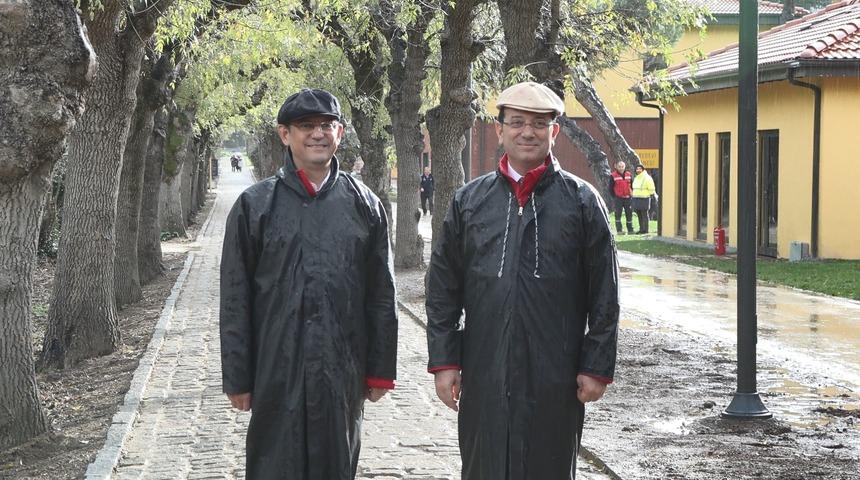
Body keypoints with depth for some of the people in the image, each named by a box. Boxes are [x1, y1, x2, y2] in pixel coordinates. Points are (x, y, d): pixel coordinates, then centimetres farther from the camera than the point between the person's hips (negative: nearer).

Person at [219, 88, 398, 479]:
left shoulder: (364, 204, 6)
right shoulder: (255, 205, 2)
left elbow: (381, 295, 7)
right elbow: (235, 300, 2)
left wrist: (380, 371, 5)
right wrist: (237, 377, -1)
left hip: (343, 373, 2)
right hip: (277, 372, -1)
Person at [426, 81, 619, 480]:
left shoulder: (581, 200, 1)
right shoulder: (469, 200, 7)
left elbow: (604, 294, 0)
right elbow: (443, 287, 7)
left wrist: (597, 367, -4)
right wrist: (443, 361, 2)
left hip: (555, 377, -1)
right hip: (484, 373, 2)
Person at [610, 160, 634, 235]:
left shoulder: (629, 175, 6)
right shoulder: (613, 176, -4)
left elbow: (632, 186, 14)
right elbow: (611, 187, 0)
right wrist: (614, 196, -5)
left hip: (627, 198, 3)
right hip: (618, 198, -3)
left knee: (629, 214, 7)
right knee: (618, 214, -4)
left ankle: (630, 230, 15)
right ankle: (619, 230, -1)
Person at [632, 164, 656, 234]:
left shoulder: (647, 178, -7)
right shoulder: (636, 178, 17)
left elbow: (651, 189, -6)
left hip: (644, 199, -8)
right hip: (636, 199, 8)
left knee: (644, 215, -6)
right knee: (639, 215, 8)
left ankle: (645, 229, -4)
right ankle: (641, 229, 12)